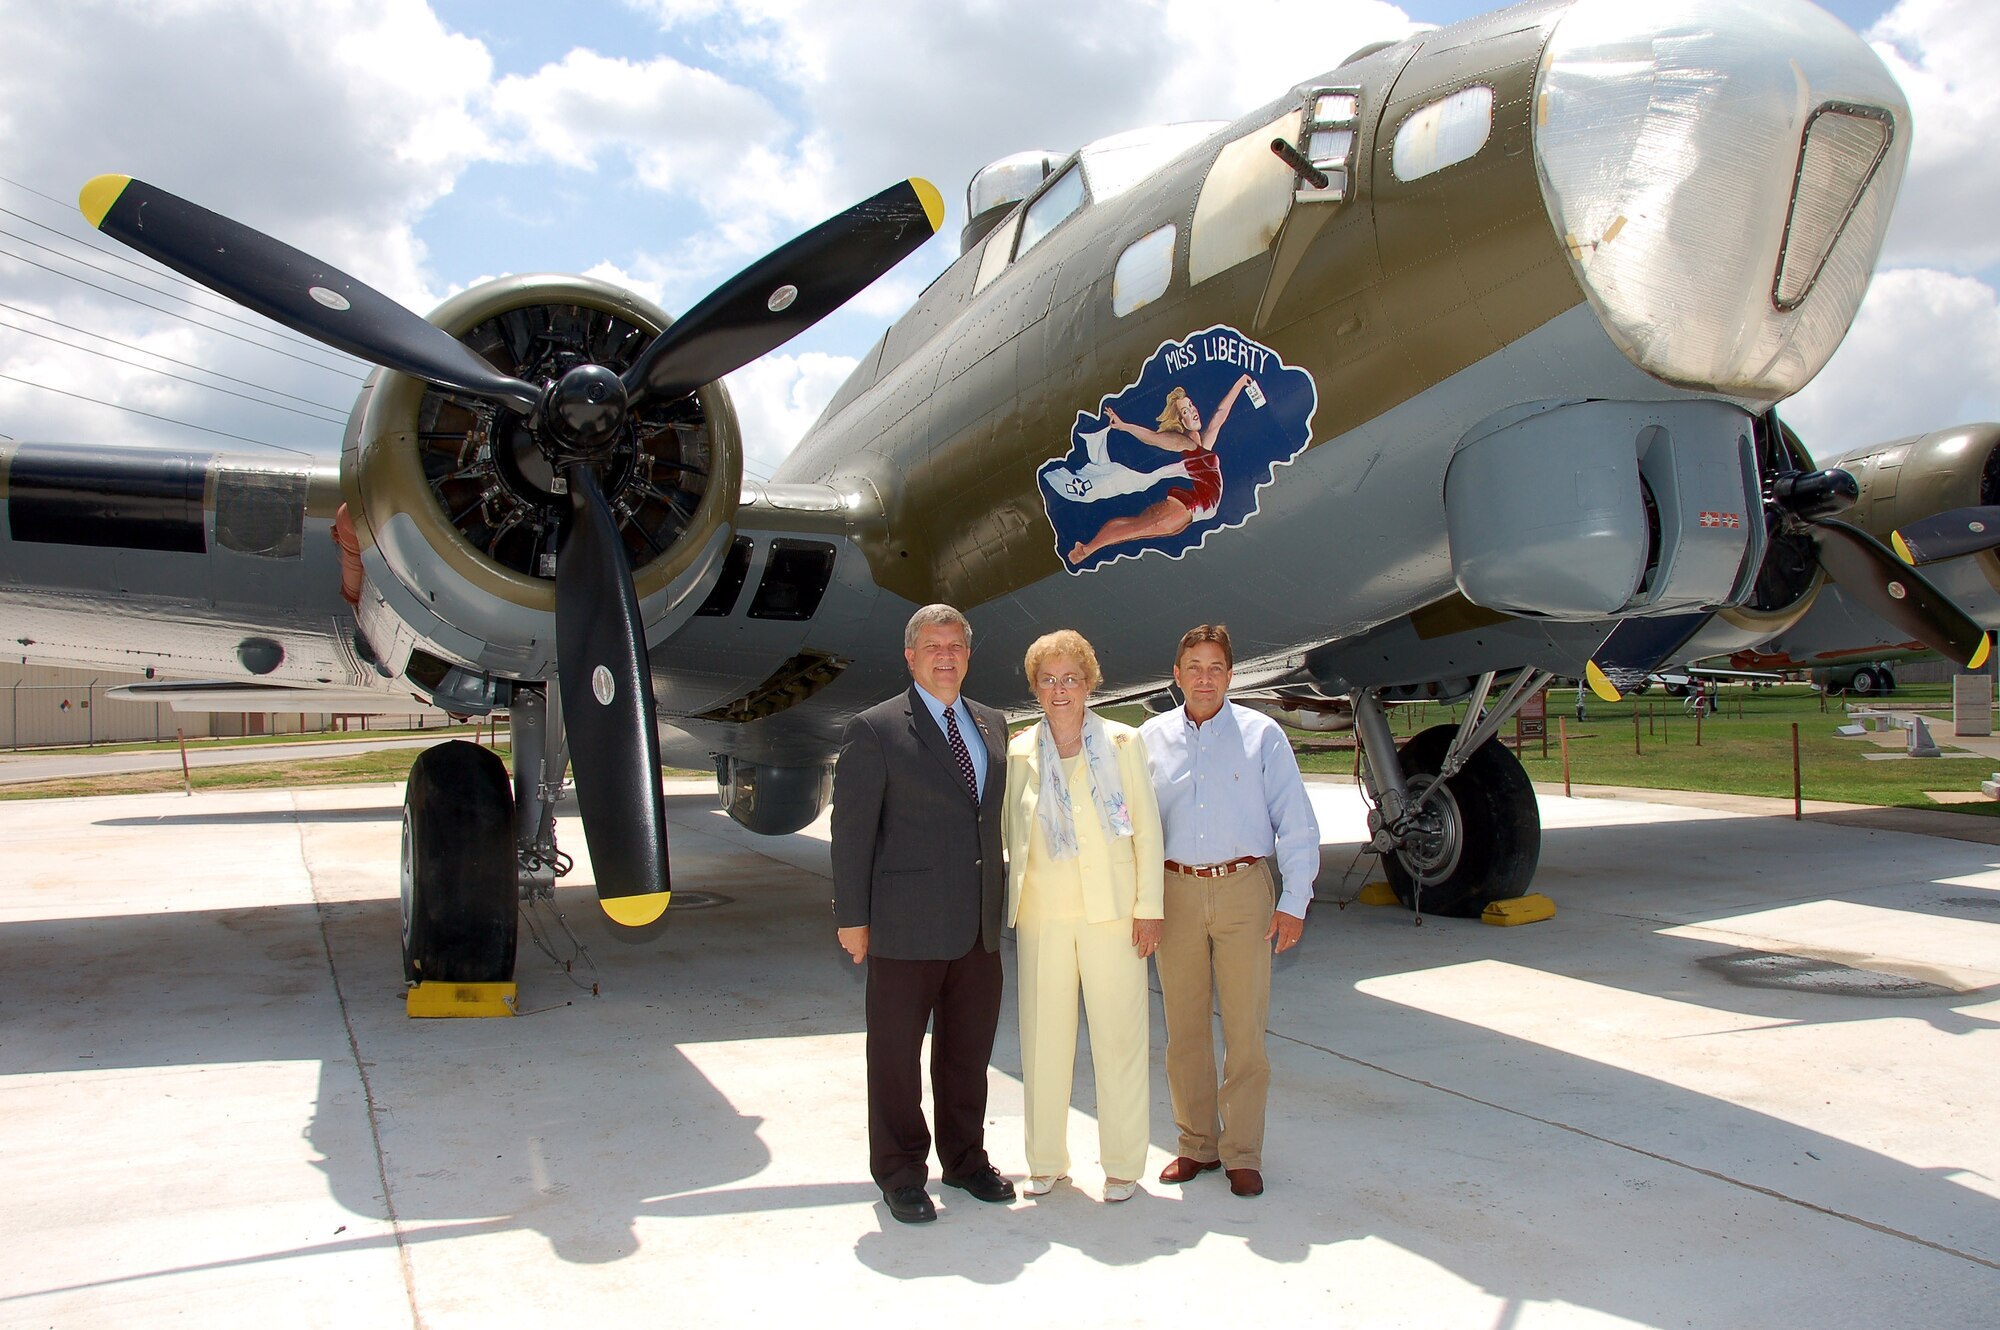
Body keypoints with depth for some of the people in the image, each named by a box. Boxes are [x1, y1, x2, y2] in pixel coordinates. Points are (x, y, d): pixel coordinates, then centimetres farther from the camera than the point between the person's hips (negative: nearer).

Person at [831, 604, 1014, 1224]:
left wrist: (1000, 902, 9)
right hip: (906, 926, -5)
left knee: (970, 1050, 16)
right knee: (896, 1053, 8)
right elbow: (851, 828, -7)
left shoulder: (993, 725, 11)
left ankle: (965, 1158, 33)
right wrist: (852, 917, -8)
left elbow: (999, 814, 13)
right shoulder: (875, 730, -6)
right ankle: (900, 1173, 23)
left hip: (979, 925, 5)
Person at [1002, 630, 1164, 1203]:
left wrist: (1149, 907, -4)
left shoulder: (1123, 743, 0)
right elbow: (1010, 832, 13)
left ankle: (1123, 1164, 17)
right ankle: (1046, 1160, 23)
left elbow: (1147, 829, 0)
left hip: (1111, 912, -2)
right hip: (1042, 915, 2)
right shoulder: (1019, 753, 6)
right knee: (1043, 1038, 8)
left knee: (1119, 1038, 2)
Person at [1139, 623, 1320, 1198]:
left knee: (1245, 1027, 2)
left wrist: (1294, 902, -4)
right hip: (1175, 892, 2)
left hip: (1243, 891, -2)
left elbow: (1296, 823, 1)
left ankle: (1243, 1153, 14)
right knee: (1183, 1027, 8)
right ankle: (1197, 1144, 23)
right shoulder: (1151, 738, 7)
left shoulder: (1261, 734, 1)